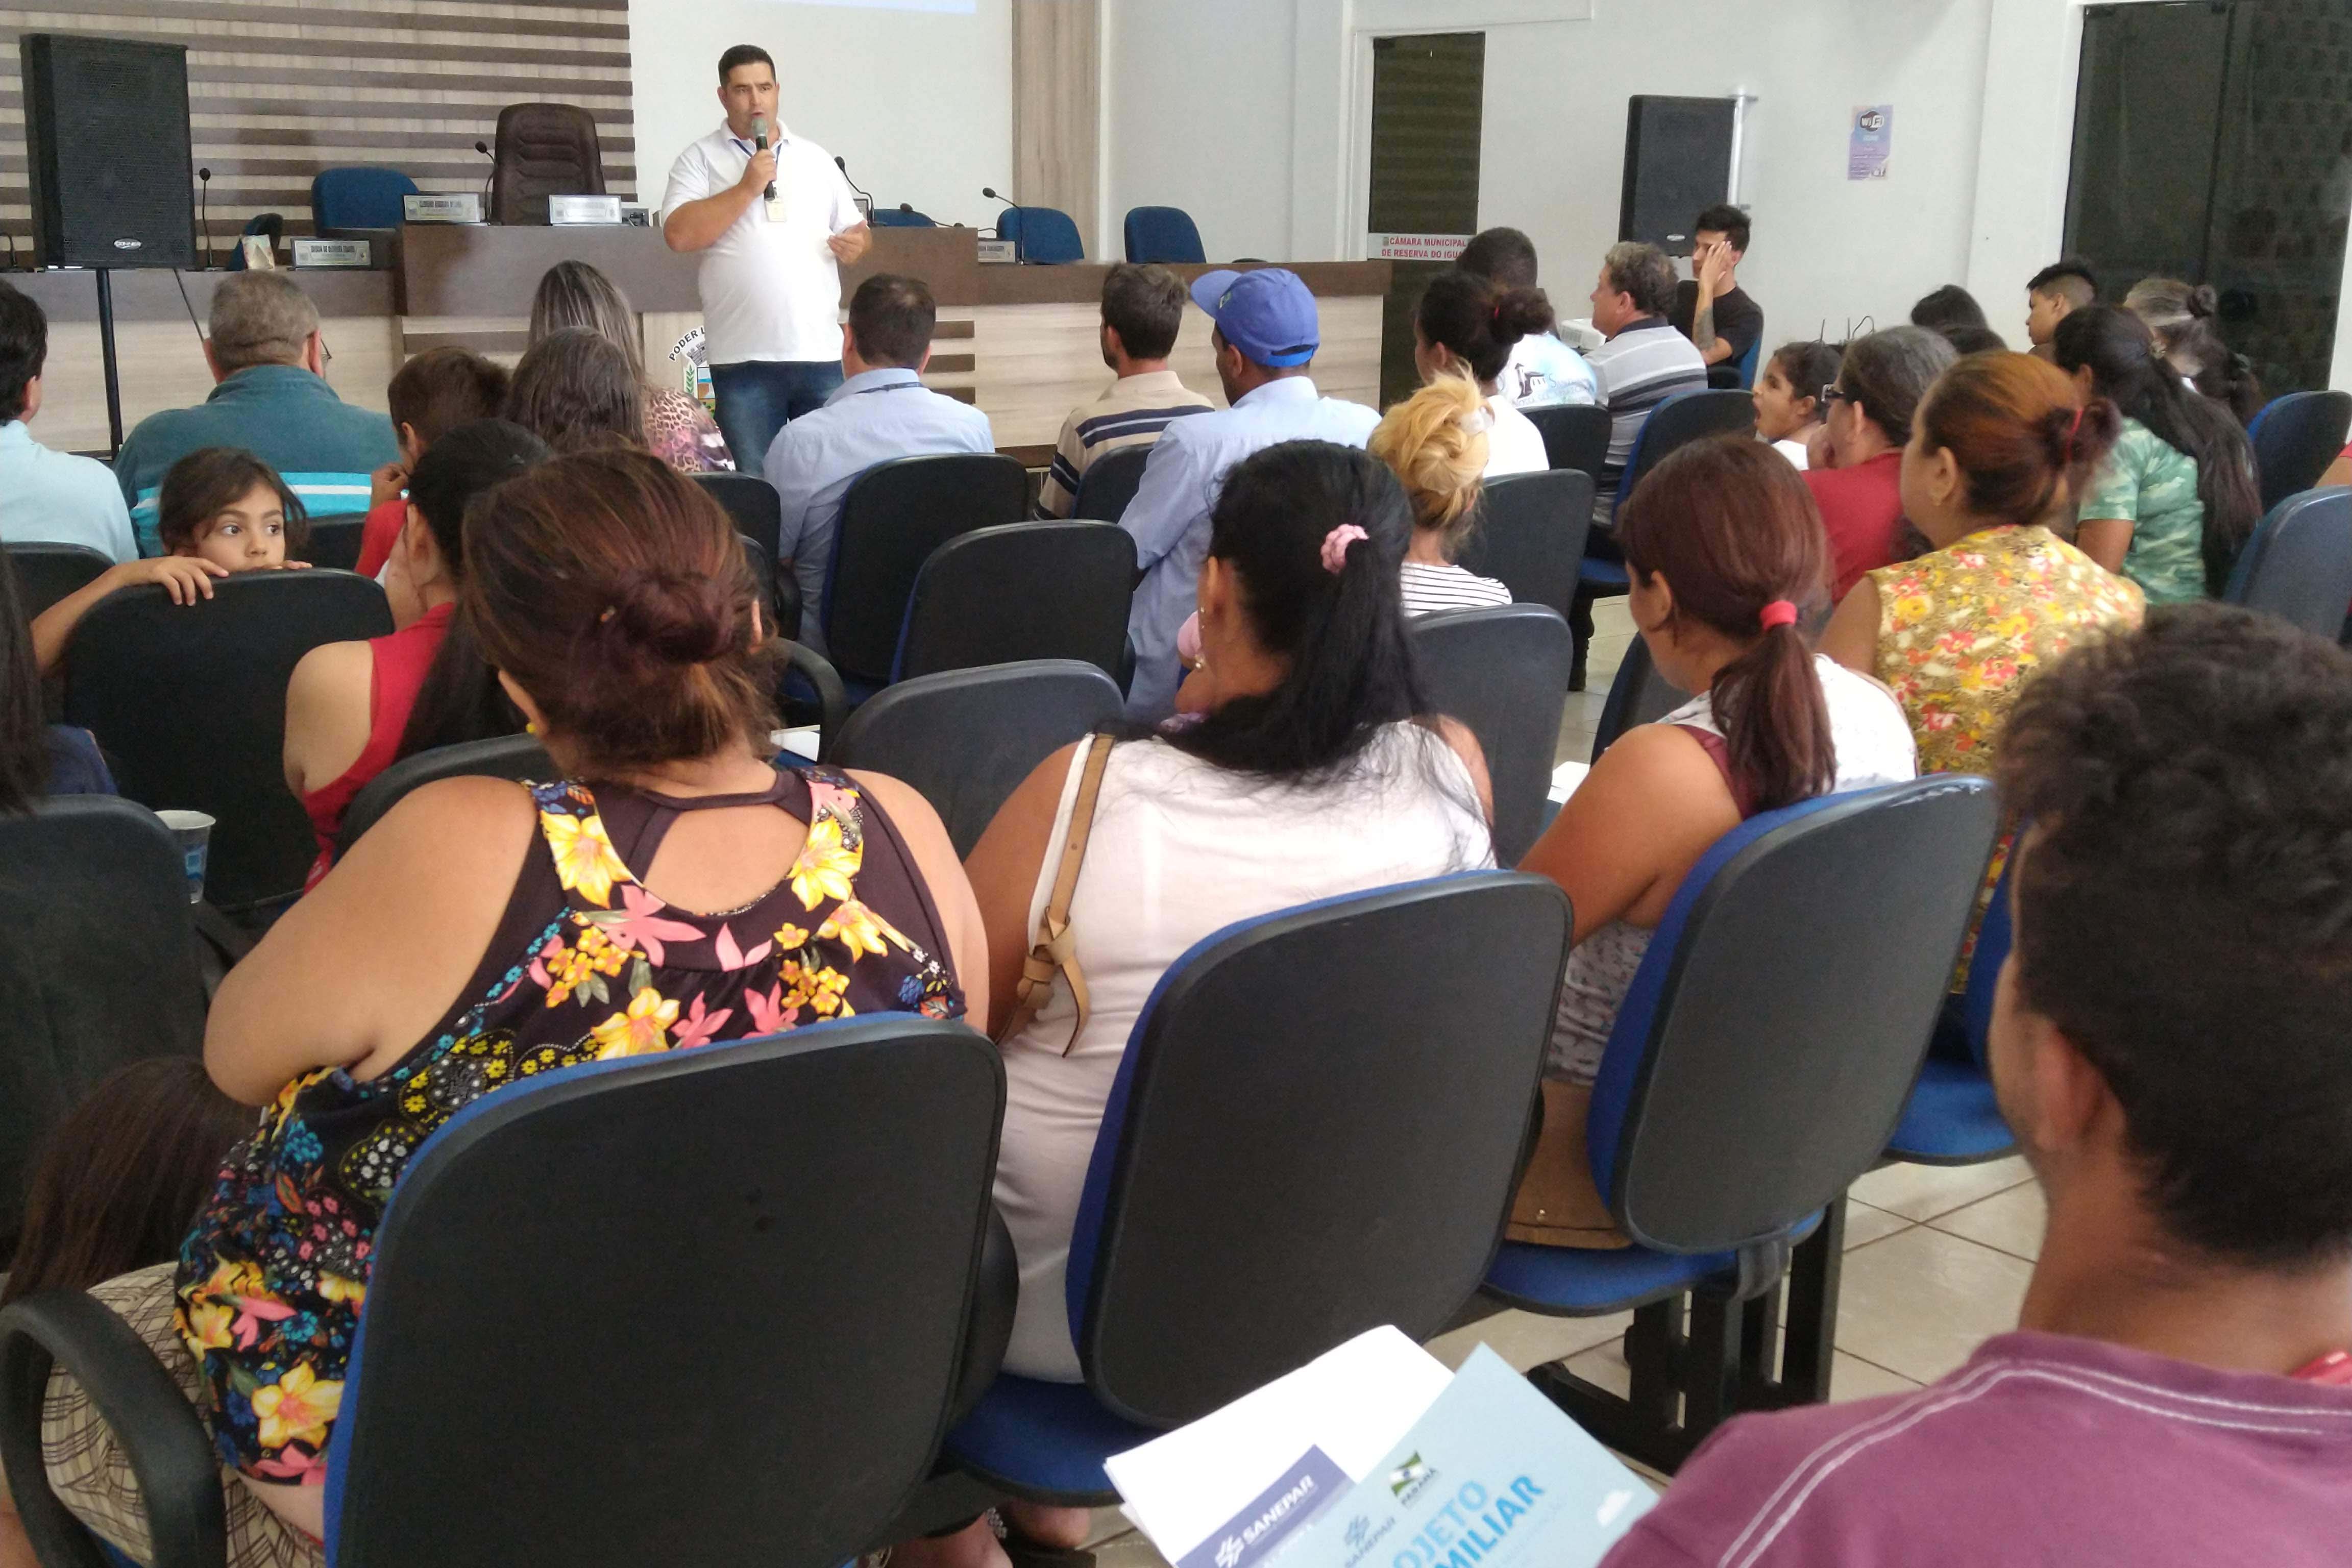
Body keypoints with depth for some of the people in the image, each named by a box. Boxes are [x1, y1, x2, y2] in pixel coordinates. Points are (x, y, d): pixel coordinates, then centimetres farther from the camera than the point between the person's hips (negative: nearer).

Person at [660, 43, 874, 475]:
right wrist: (747, 188, -10)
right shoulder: (700, 160, 5)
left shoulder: (816, 159, 15)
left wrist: (857, 244, -4)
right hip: (745, 358, -3)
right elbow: (679, 234, -9)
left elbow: (857, 229, 20)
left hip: (822, 352, 3)